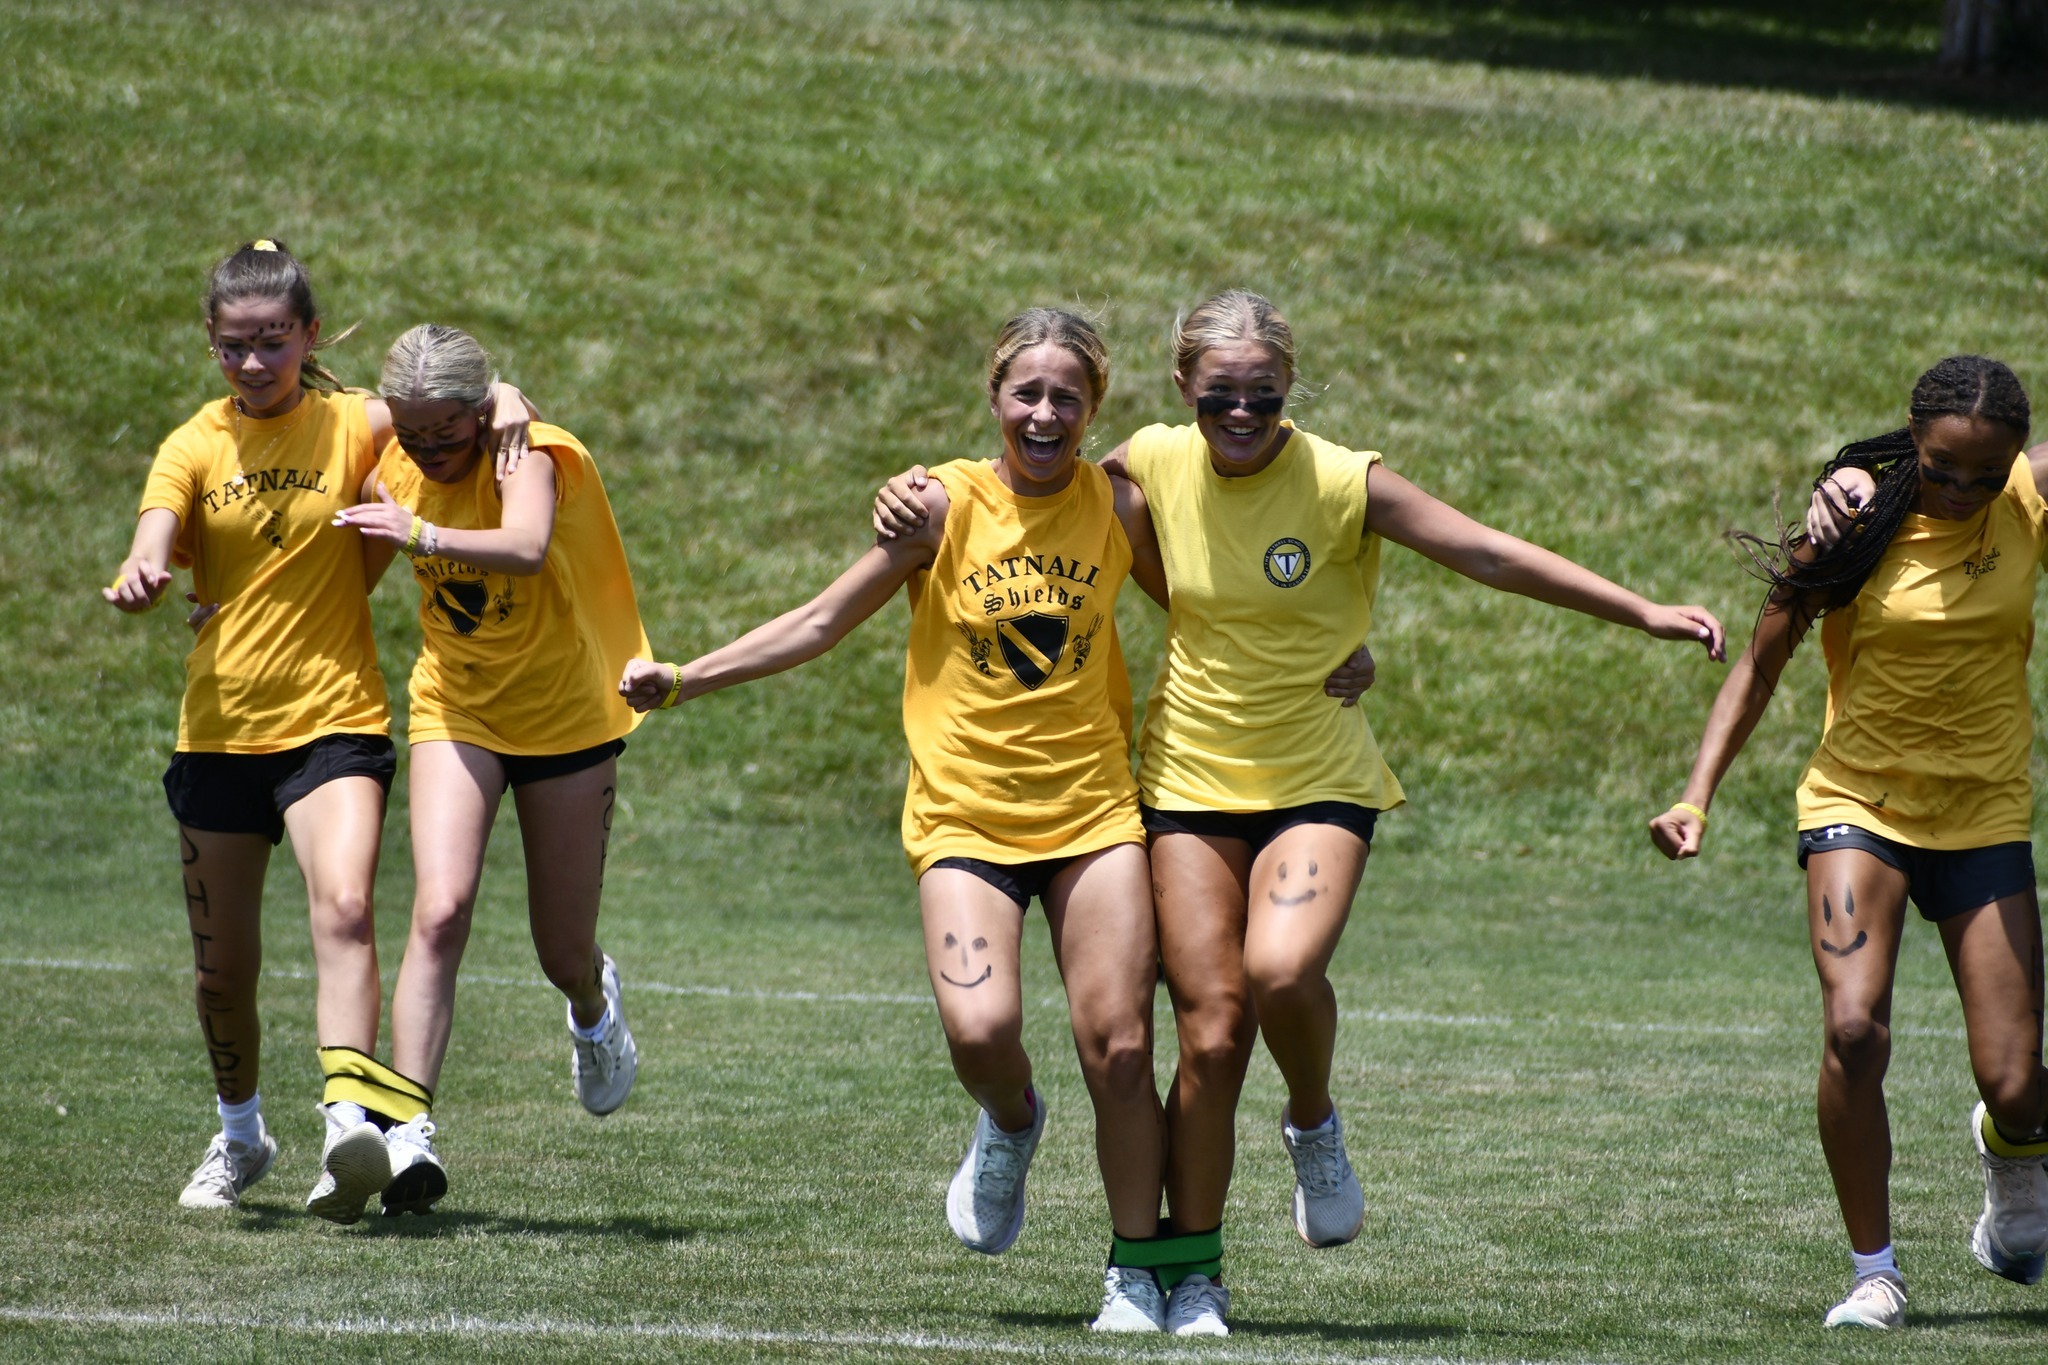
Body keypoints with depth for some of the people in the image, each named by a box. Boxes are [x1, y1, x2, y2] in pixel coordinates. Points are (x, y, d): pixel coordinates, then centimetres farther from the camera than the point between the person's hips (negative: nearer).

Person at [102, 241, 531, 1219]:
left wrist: (503, 398, -14)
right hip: (219, 729, 2)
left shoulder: (352, 426, 1)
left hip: (335, 723, -2)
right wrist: (139, 580, -36)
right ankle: (239, 1133, 35)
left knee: (344, 907, -27)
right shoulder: (194, 447, 3)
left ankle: (348, 1117, -39)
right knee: (222, 966, 11)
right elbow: (151, 558, -11)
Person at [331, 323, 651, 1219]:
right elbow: (351, 579, 14)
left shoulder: (527, 457, -23)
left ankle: (594, 1006, 48)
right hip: (455, 711, 3)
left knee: (563, 954, 9)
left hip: (567, 714, -2)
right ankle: (410, 1128, -24)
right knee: (440, 911, -22)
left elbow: (526, 547, -46)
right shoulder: (394, 476, -6)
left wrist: (425, 535, -61)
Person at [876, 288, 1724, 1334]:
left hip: (1318, 778, -2)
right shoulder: (1156, 465, -2)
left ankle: (1314, 1127, 6)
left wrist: (1642, 614, -14)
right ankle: (1192, 1269, 10)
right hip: (1190, 777, 2)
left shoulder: (1343, 483, -12)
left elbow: (1490, 555, -11)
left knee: (1281, 971, -27)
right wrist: (919, 495, 5)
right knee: (1211, 1023, -3)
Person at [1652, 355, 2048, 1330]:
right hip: (1858, 800, -2)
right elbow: (1761, 663, -4)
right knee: (1853, 1030, -25)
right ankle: (1874, 1273, -8)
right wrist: (1697, 796, -13)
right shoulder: (1858, 516, -11)